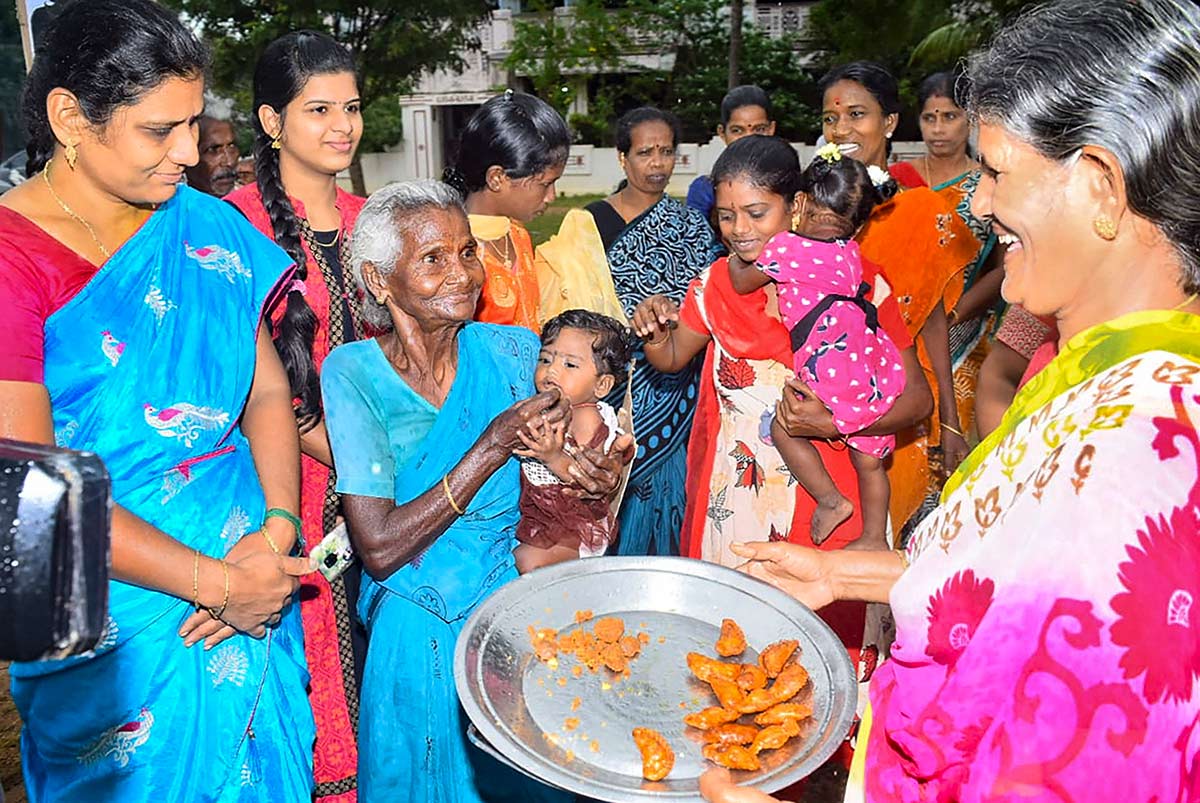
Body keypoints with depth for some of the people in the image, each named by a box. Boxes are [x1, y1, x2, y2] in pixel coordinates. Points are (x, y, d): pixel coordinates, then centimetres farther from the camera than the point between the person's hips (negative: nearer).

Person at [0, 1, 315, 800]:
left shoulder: (206, 226, 2)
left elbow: (268, 388, 2)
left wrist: (276, 532, -13)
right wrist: (217, 584, -18)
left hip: (251, 583, 5)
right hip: (119, 630, -4)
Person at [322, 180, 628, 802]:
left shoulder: (514, 353, -6)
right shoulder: (354, 373, -13)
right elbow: (379, 549, -20)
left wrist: (588, 475, -18)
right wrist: (494, 445, -23)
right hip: (419, 638, -2)